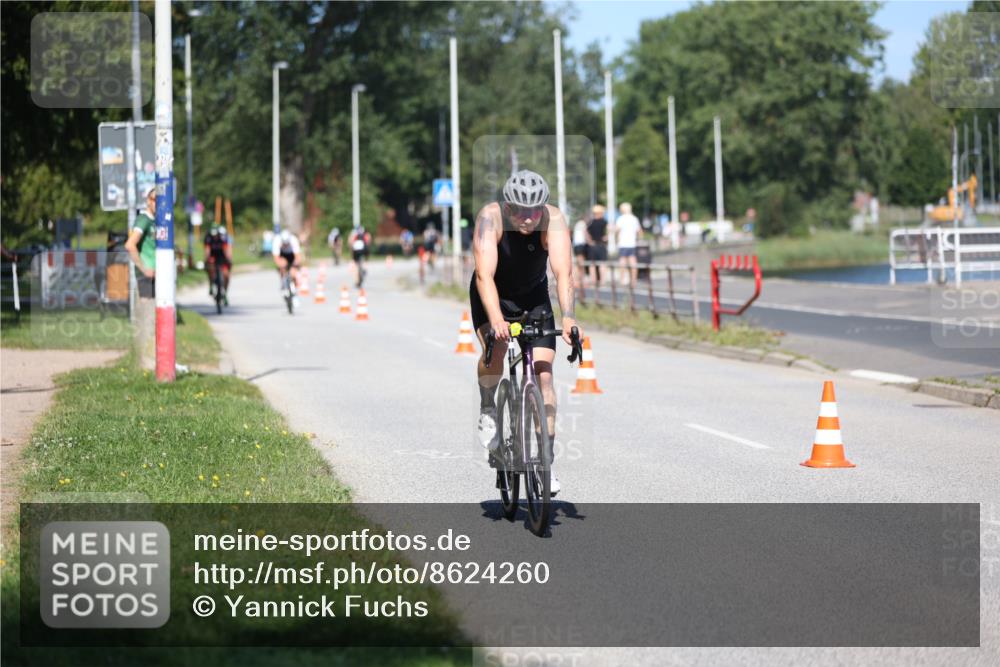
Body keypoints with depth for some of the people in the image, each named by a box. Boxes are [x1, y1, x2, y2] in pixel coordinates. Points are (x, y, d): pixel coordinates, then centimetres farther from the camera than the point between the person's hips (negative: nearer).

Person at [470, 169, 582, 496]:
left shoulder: (553, 220, -27)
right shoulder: (491, 217, -30)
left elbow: (563, 272, -37)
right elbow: (485, 274, -39)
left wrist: (568, 316, -53)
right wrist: (495, 318, -55)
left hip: (534, 297, 2)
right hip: (493, 296, -1)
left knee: (543, 374, -9)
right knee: (495, 350, -29)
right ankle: (487, 408, 1)